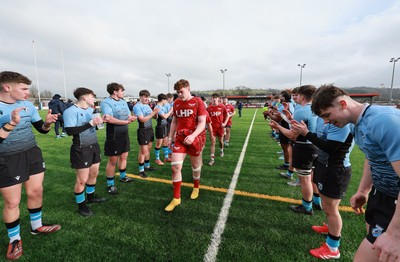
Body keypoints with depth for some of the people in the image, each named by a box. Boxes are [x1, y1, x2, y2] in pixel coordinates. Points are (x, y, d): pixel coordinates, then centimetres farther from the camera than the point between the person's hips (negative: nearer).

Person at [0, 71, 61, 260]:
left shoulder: (27, 105, 3)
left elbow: (42, 129, 9)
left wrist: (48, 122, -12)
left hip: (33, 154, 5)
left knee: (36, 191, 14)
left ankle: (36, 227, 35)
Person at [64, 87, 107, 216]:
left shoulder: (90, 109, 8)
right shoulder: (71, 111, -15)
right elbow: (70, 131, -23)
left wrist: (99, 121, -1)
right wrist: (90, 123, -24)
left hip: (94, 146, 8)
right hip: (81, 149, -7)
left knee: (94, 173, 18)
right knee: (82, 179, 3)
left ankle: (90, 196, 40)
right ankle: (81, 205, 23)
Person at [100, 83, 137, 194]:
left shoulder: (123, 102, 10)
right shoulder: (106, 102, -14)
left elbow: (130, 117, 5)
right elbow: (110, 119, -25)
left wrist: (131, 118, -19)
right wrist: (126, 121, -17)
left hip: (125, 133, 8)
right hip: (114, 135, -7)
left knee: (124, 156, 19)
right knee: (113, 160, 2)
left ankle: (123, 177, 39)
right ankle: (110, 184, 18)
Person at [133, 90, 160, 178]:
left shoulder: (147, 105, 11)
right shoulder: (137, 106, -13)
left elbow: (154, 117, 14)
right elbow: (142, 119, -23)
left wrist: (156, 113, -8)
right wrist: (153, 113, -22)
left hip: (150, 128, 8)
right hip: (143, 130, -8)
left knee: (148, 148, 17)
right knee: (143, 151, -4)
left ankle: (147, 166, 32)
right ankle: (141, 170, 9)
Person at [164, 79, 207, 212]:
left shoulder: (197, 102, -8)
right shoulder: (176, 103, 6)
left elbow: (202, 123, -14)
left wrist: (193, 136, -28)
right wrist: (170, 137, 11)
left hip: (195, 139, -3)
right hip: (180, 139, 4)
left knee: (196, 166, 13)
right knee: (175, 166, -6)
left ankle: (196, 187, 43)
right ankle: (176, 198, 9)